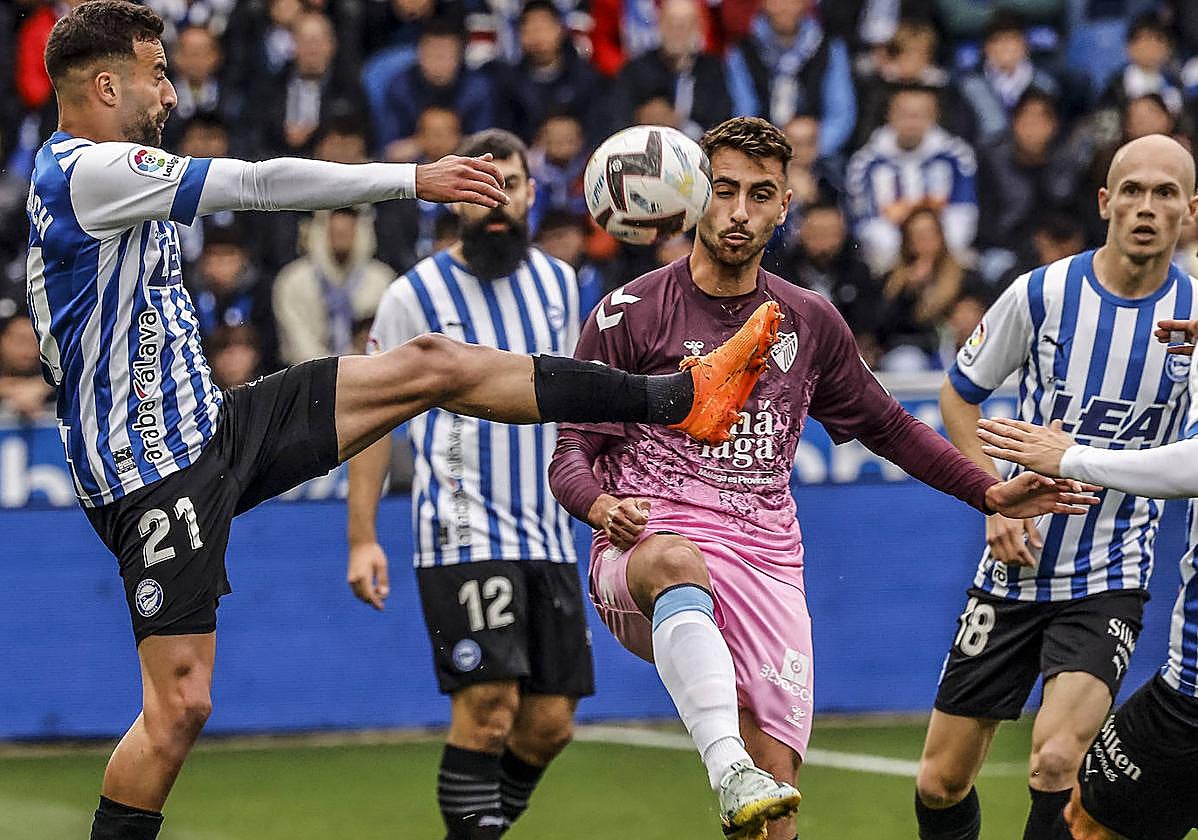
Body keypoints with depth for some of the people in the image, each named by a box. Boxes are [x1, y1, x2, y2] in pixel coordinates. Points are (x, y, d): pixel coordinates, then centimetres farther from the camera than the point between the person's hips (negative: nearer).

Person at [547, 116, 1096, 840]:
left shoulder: (809, 323, 14)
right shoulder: (630, 314, 3)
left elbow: (886, 426, 26)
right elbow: (572, 453, 1)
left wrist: (990, 493, 18)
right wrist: (605, 507, -21)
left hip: (765, 565, 4)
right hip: (648, 545, -4)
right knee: (678, 564, -42)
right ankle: (730, 776, -58)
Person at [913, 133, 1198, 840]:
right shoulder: (1042, 294, -6)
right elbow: (960, 393, 9)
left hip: (1109, 583, -2)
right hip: (1016, 566, 2)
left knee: (1057, 761, -25)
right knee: (941, 781, 6)